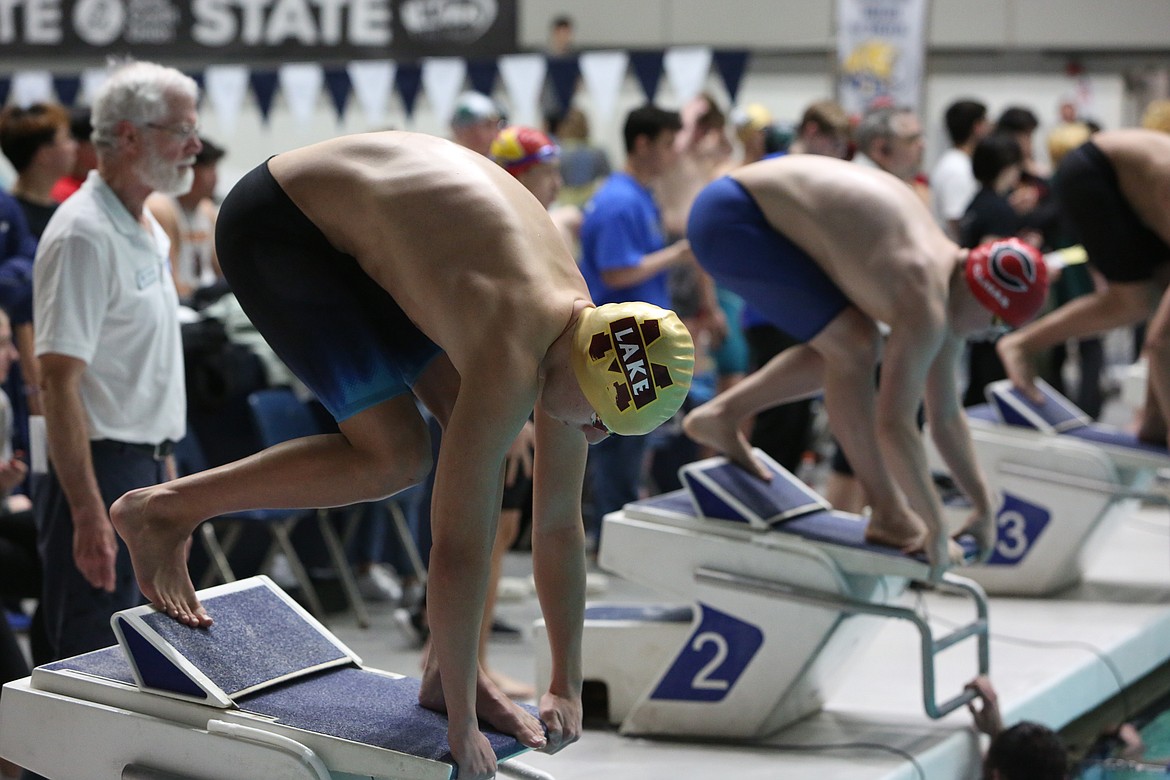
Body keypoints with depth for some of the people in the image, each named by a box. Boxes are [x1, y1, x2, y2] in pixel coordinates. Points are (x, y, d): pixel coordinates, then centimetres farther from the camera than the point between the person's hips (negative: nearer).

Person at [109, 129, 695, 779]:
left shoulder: (583, 331, -5)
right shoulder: (511, 365, -31)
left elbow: (560, 526, 4)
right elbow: (459, 548, -29)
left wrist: (568, 687, 9)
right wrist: (462, 726, -21)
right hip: (274, 224, -9)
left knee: (479, 443, 0)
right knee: (394, 457, -14)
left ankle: (448, 671, 7)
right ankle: (164, 511, -2)